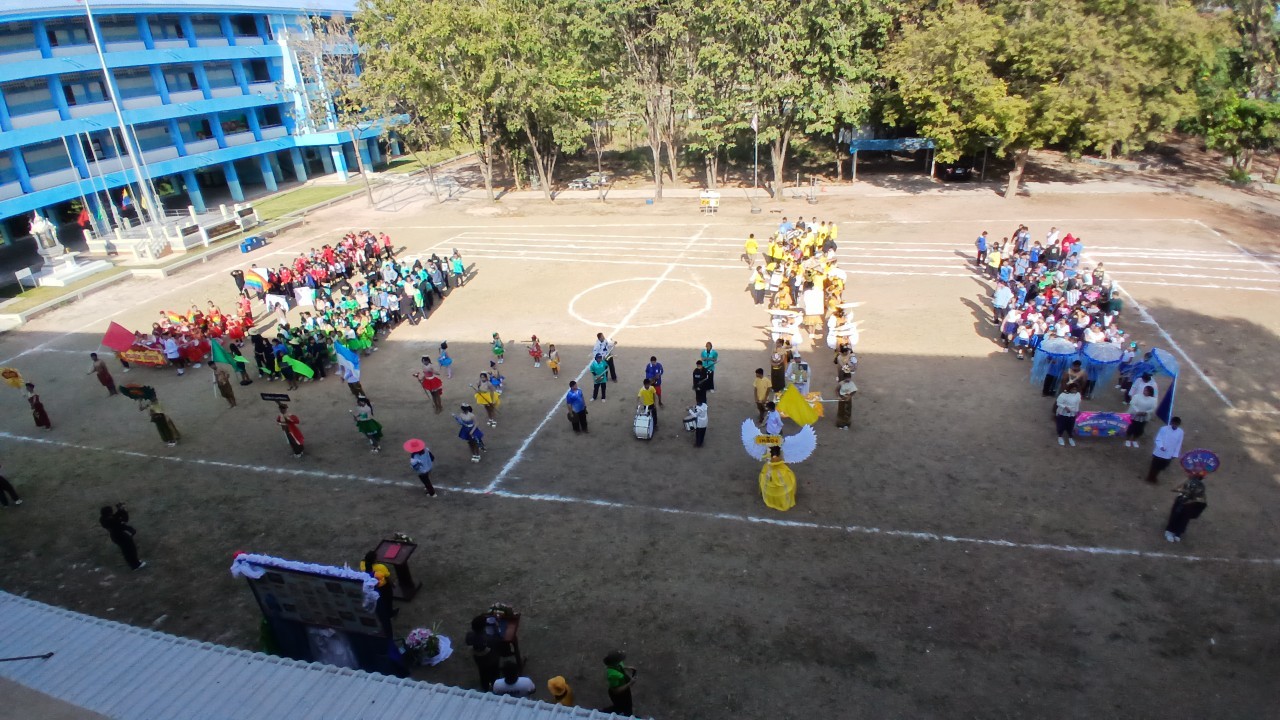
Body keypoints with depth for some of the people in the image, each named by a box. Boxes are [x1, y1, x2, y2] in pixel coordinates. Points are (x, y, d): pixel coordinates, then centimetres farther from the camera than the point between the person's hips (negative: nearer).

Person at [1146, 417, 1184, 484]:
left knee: (1161, 467, 17)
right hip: (1159, 453, -2)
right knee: (1154, 467, 11)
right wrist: (1161, 446, -27)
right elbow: (1158, 439, -10)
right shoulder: (1164, 429, -16)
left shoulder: (1180, 432, -8)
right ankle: (1150, 478, 28)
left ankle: (1154, 478, 36)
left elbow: (1179, 444, 0)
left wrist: (1175, 454, 1)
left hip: (1169, 455, 2)